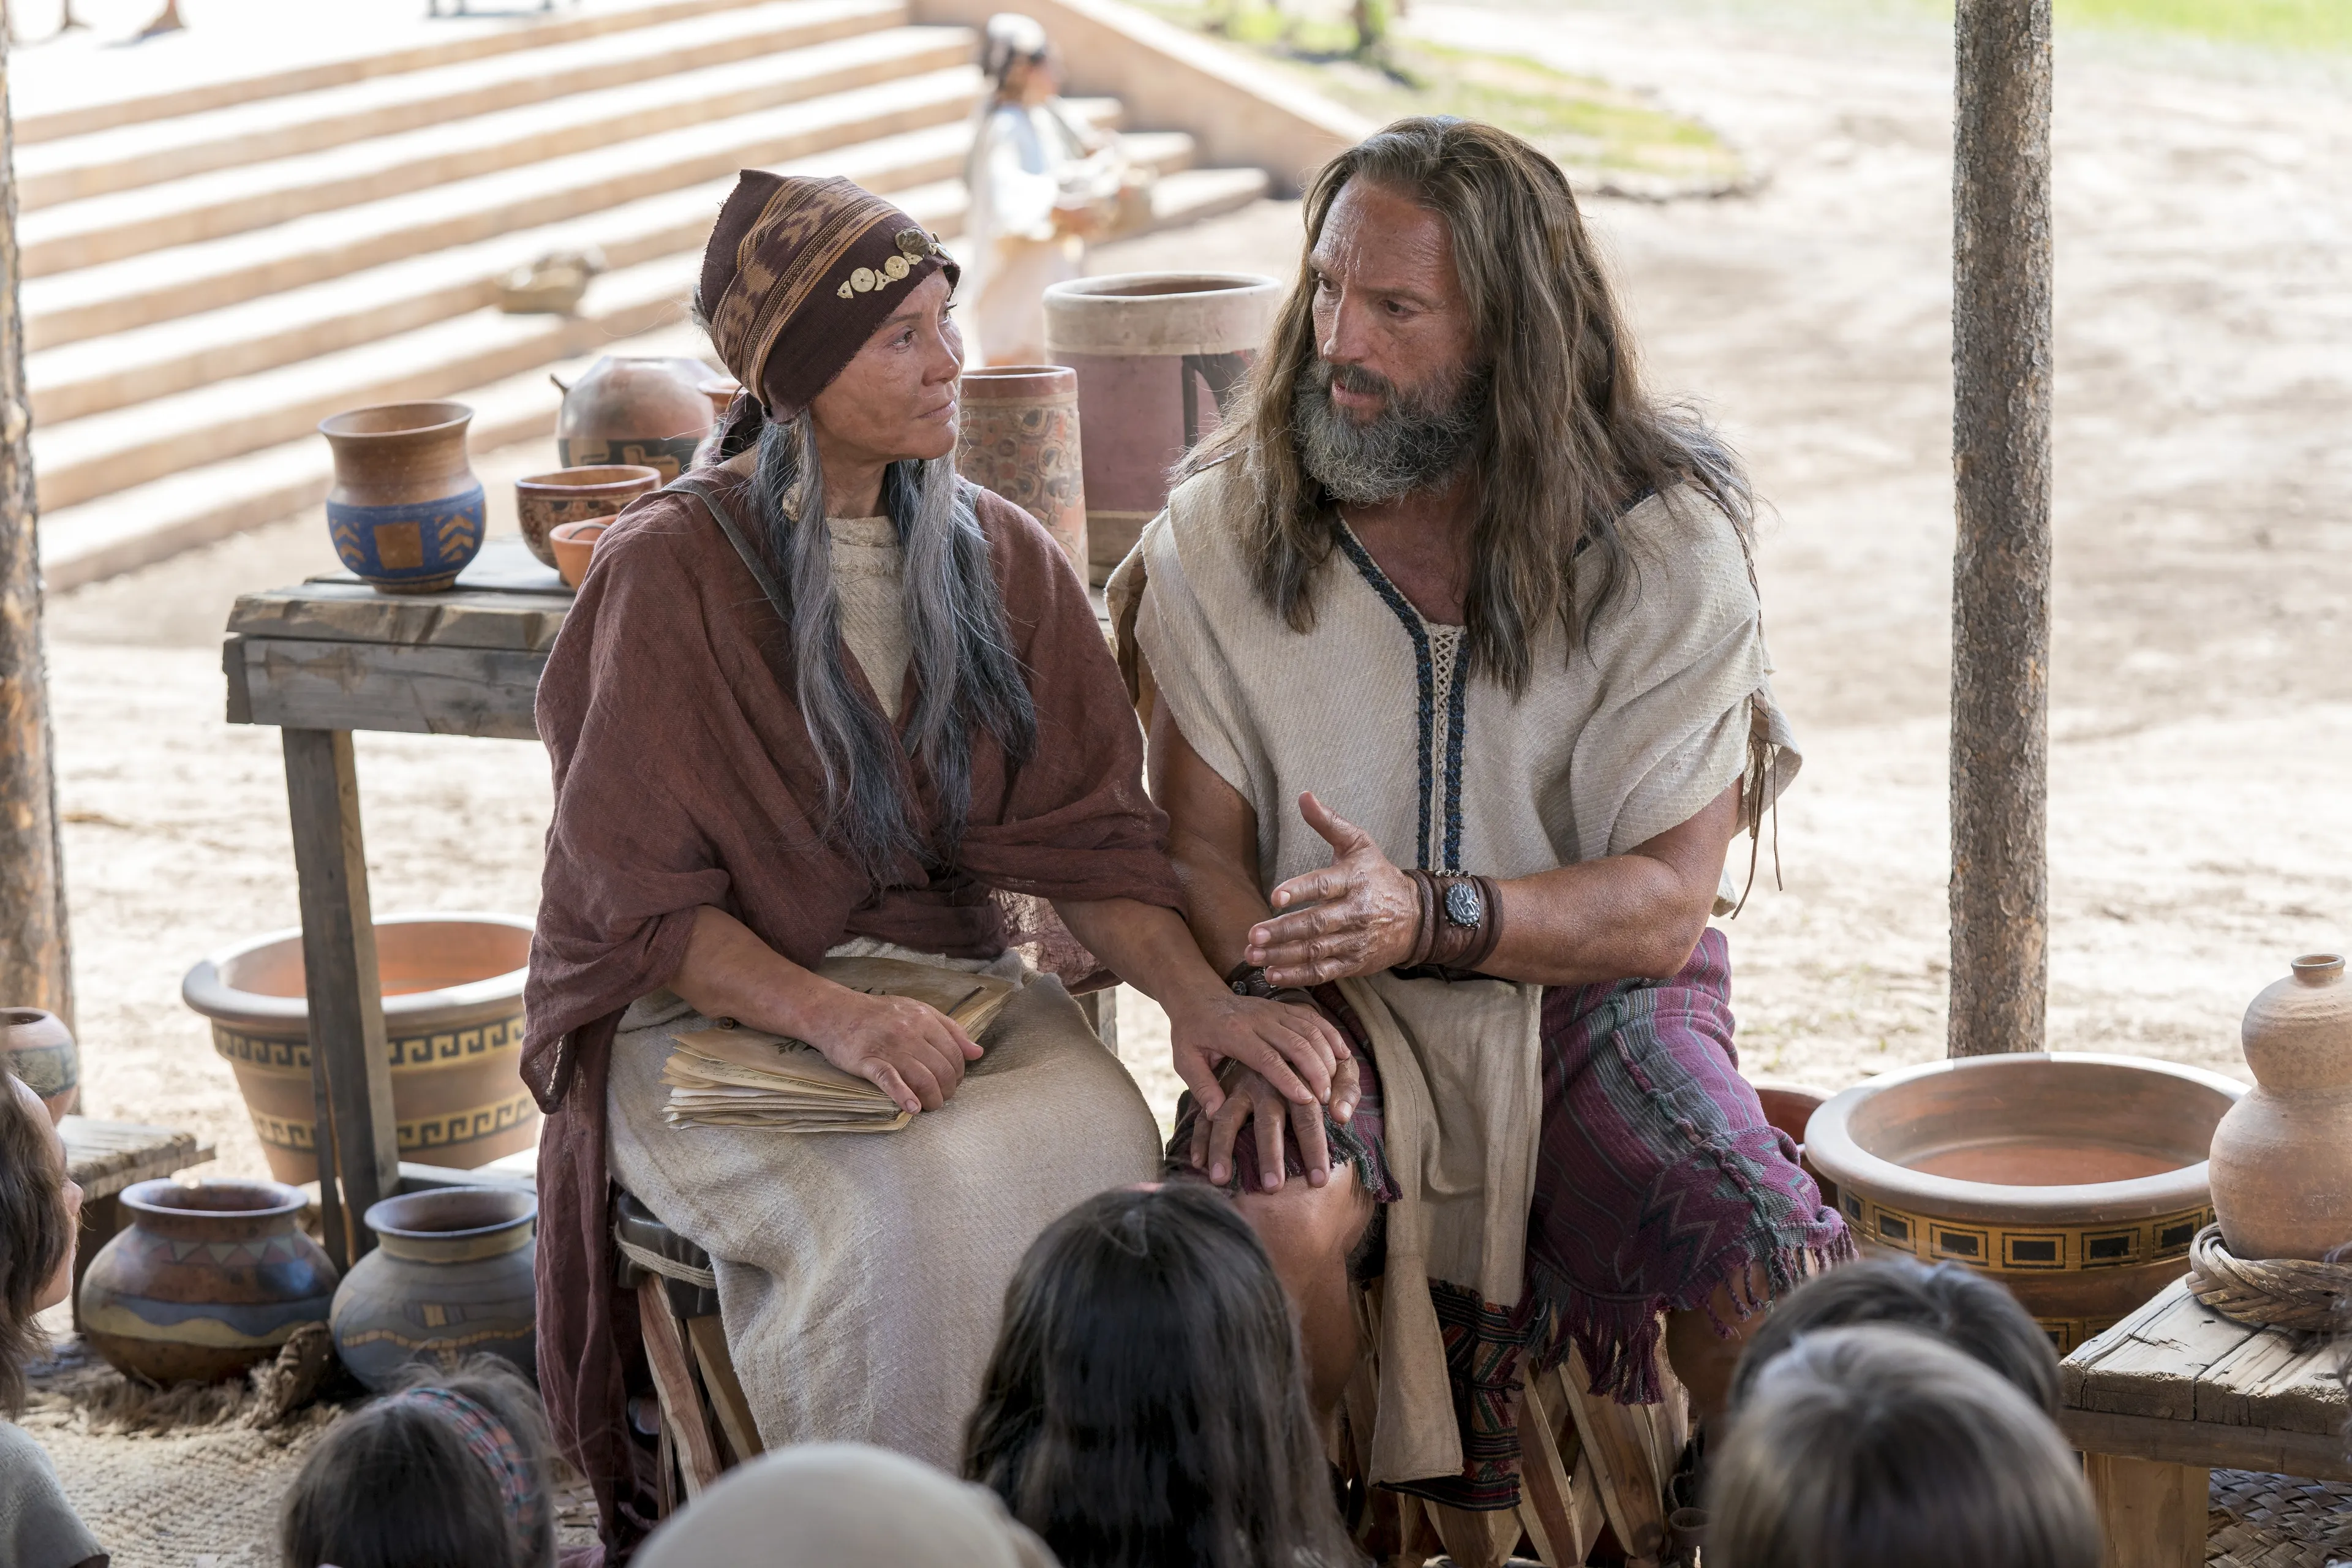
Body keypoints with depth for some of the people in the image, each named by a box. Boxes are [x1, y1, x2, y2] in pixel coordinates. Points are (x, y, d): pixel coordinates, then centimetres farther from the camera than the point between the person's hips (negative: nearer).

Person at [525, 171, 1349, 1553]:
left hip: (958, 976, 4)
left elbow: (1088, 831, 2)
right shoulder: (671, 573, -8)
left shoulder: (998, 556, 6)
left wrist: (1200, 994, -17)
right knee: (913, 1196, -33)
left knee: (1100, 1143, -27)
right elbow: (642, 903, -10)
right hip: (711, 1012, -4)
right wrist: (832, 1017, -26)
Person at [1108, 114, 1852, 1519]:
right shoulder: (1223, 531, -3)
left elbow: (1664, 903, -12)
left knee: (1771, 1276, -27)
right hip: (1332, 1005, 1)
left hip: (1586, 987, 0)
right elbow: (1203, 844, -1)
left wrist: (1430, 915, -29)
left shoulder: (1668, 546, -8)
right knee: (1267, 1220, -32)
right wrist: (1266, 1006, -22)